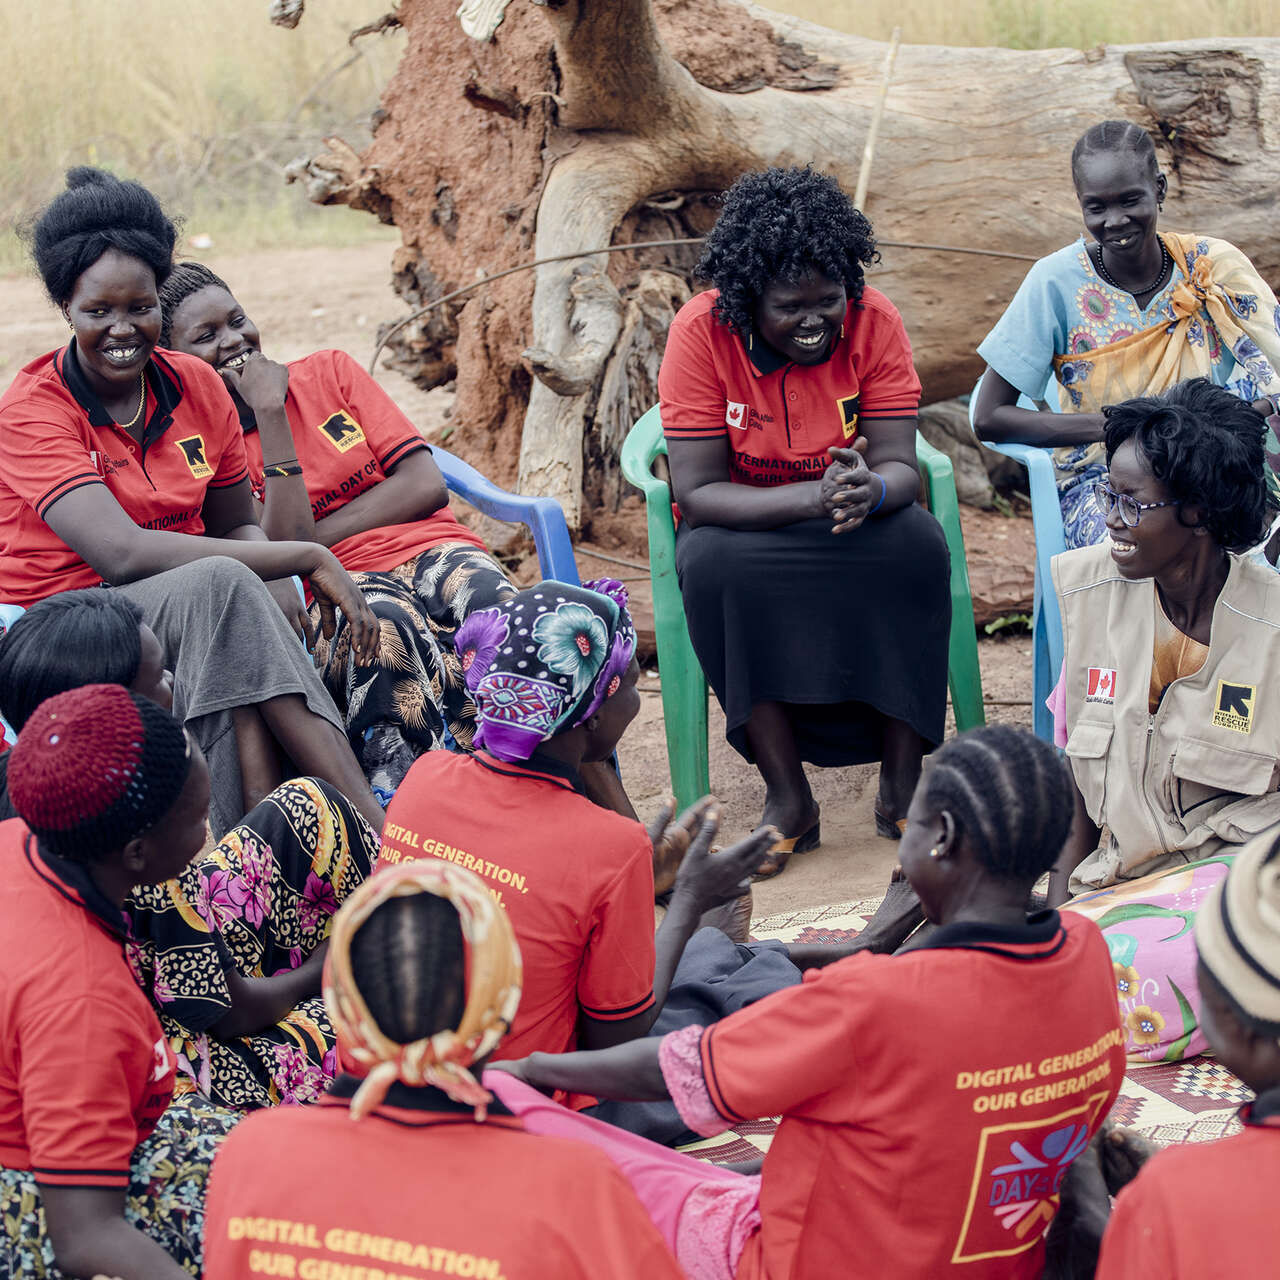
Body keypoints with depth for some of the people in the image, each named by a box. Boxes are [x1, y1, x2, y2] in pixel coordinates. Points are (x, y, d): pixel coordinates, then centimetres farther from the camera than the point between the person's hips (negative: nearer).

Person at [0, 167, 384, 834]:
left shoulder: (196, 386, 5)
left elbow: (236, 527, 12)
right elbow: (124, 554, -25)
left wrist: (281, 594, -15)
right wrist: (307, 558, -25)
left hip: (191, 617, 5)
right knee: (220, 585, -34)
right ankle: (378, 830, -42)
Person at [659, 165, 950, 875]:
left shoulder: (873, 320, -14)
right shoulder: (702, 331, -20)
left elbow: (899, 467, -16)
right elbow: (696, 491, -24)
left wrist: (870, 491, -43)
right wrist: (814, 498, -40)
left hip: (852, 523, 2)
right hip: (743, 523, -1)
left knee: (916, 543, -31)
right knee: (714, 566, -36)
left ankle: (901, 787, -20)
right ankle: (789, 799, -26)